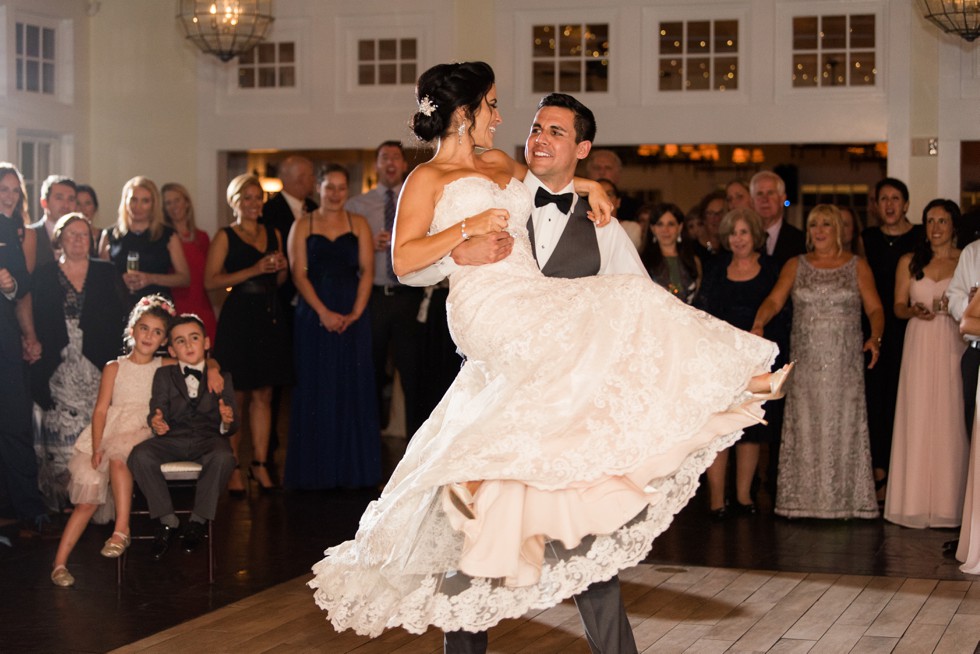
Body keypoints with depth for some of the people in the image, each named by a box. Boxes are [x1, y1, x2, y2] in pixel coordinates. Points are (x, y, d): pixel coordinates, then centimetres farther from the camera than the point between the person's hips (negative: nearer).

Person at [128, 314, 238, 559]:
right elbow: (157, 410, 2)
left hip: (208, 439, -1)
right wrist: (156, 423, -24)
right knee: (139, 455, -29)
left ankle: (198, 520, -15)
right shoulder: (164, 375, 15)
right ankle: (167, 519, -13)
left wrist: (227, 422, -21)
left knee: (223, 457, -36)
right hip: (172, 438, 1)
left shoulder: (221, 378, 11)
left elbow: (231, 427, 5)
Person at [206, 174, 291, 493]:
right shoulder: (225, 236, -1)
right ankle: (232, 467, 4)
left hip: (269, 318, 5)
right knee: (236, 395, -3)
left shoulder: (273, 234, 15)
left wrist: (281, 268, 1)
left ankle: (260, 463, 12)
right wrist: (253, 270, -15)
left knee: (263, 395, 6)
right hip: (238, 319, -5)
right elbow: (210, 281, -11)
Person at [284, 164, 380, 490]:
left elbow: (367, 270, 2)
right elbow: (299, 274, -2)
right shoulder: (302, 226, 6)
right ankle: (316, 471, 5)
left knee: (354, 390, 1)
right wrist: (324, 313, -14)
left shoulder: (358, 224, 9)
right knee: (316, 392, 0)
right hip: (313, 316, -1)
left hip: (353, 318, 1)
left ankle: (354, 470, 6)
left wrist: (356, 312, -11)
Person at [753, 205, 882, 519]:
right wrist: (758, 324, -24)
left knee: (842, 427, -2)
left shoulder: (857, 266, 7)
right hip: (806, 361, 1)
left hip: (844, 363, -1)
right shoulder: (795, 266, 10)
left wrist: (875, 337, -18)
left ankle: (844, 499, 4)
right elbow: (774, 300, -3)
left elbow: (875, 308, 1)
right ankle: (805, 498, 5)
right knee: (805, 428, -1)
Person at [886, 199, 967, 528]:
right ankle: (916, 503, 5)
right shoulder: (909, 262, 10)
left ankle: (949, 504, 4)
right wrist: (915, 311, -11)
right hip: (919, 347, 2)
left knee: (951, 423, -2)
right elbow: (898, 307, 9)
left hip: (954, 348, -1)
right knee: (917, 422, 0)